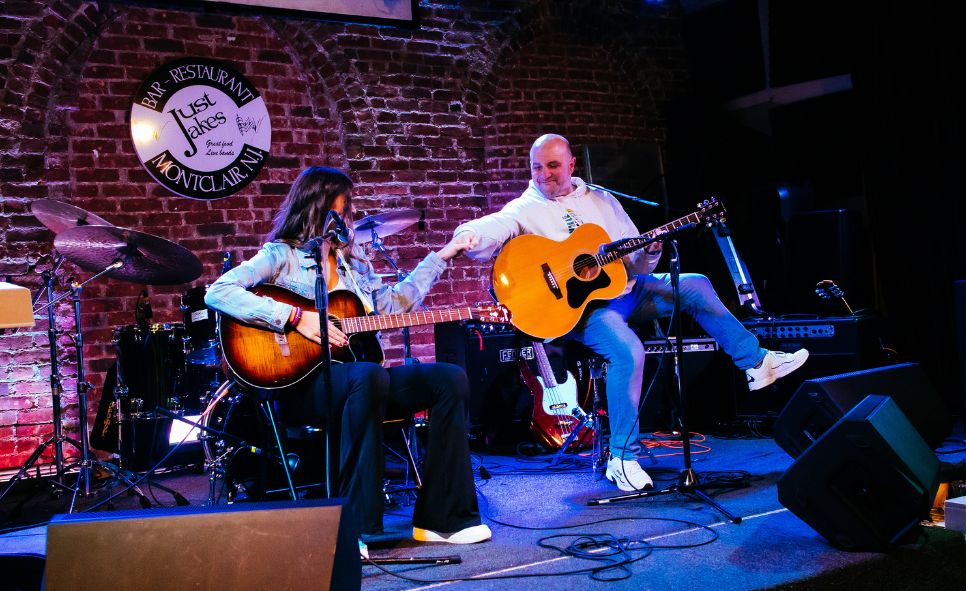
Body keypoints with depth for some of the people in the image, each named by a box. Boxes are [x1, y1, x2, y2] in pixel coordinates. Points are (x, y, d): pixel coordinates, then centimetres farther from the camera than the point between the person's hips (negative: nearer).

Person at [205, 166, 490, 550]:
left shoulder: (353, 258, 21)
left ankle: (441, 518, -10)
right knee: (369, 376, -38)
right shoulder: (282, 255, 0)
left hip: (360, 379, 7)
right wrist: (296, 317, -20)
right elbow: (218, 293, -14)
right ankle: (358, 526, -32)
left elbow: (392, 306, 25)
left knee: (450, 379, -10)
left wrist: (441, 256, 25)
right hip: (304, 379, -7)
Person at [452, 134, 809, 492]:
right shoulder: (525, 209, -1)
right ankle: (622, 459, -19)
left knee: (694, 284, 1)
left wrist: (650, 252, -9)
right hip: (576, 304, -6)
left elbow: (635, 264, 14)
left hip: (622, 289, 6)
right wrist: (469, 237, -45)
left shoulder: (601, 200, 13)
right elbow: (492, 228, -22)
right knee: (628, 351, -31)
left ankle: (756, 362, 14)